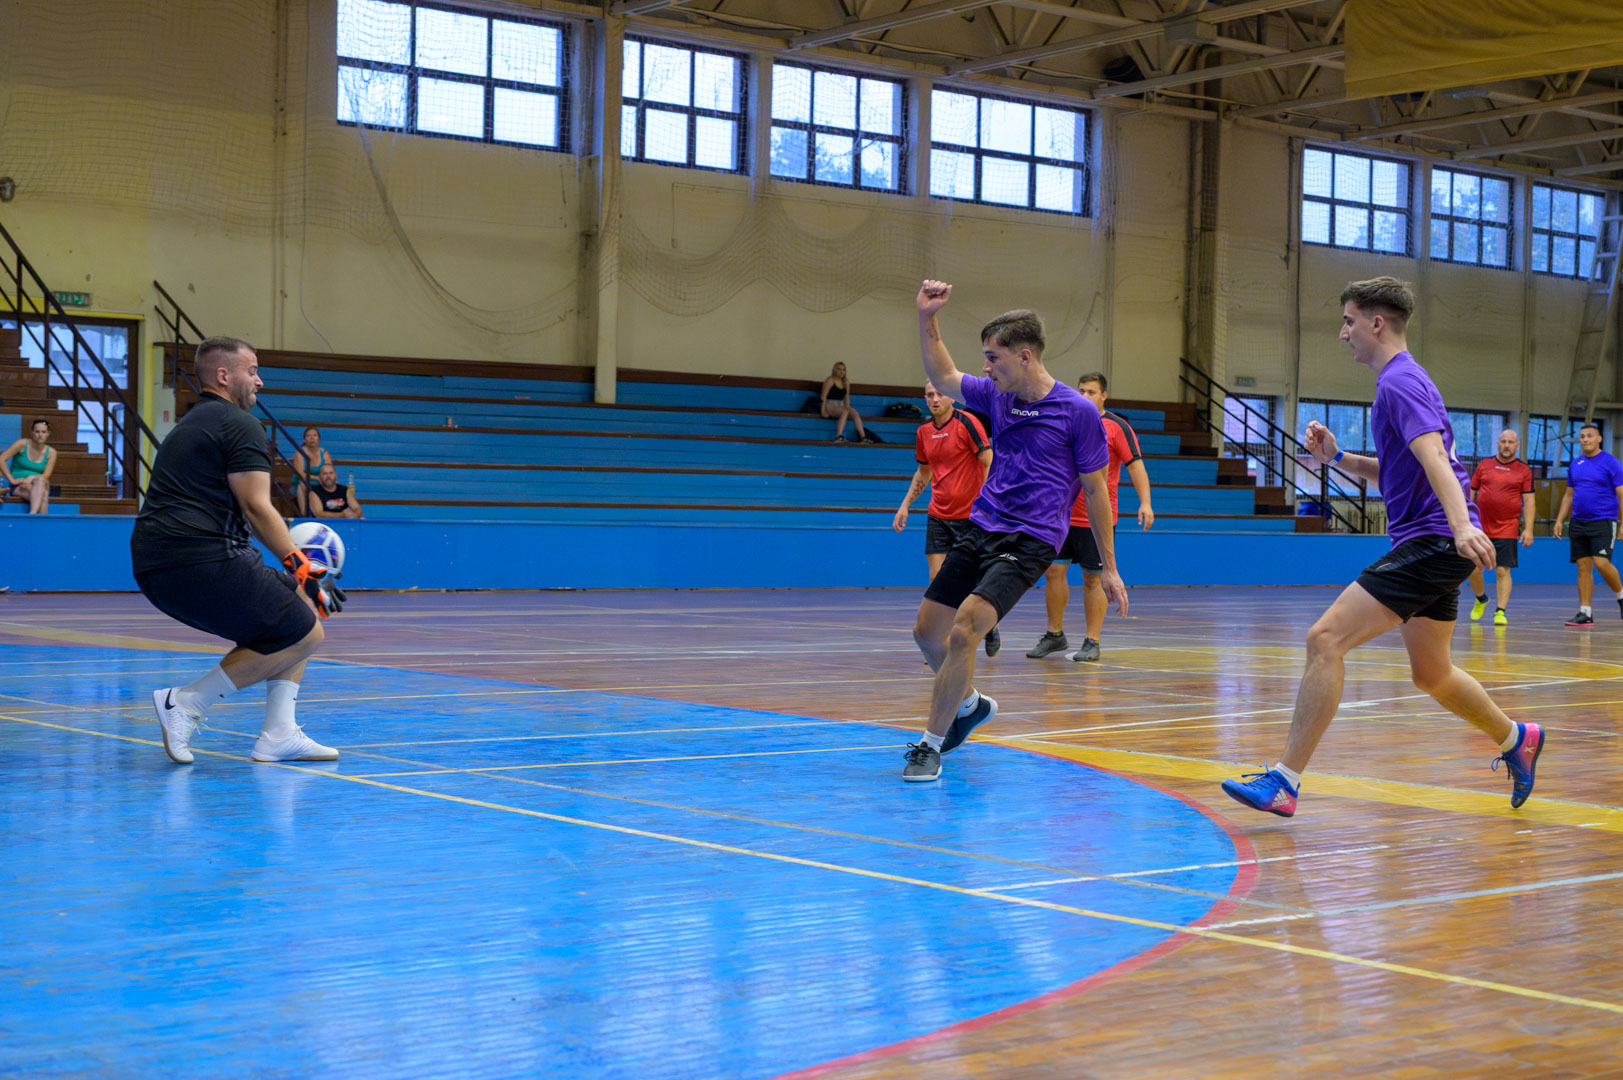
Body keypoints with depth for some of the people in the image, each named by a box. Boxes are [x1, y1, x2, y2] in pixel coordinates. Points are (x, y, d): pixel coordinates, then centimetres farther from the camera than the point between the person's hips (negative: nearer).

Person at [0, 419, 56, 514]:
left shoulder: (51, 452, 6)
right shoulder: (22, 444, 0)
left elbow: (46, 476, -1)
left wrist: (31, 478, -21)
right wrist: (12, 480, -11)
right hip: (18, 487, -2)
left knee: (40, 481, -37)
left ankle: (32, 514, -55)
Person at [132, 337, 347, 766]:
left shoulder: (187, 425, 27)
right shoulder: (240, 424, -3)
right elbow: (256, 507, -14)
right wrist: (302, 568, -13)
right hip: (202, 560, -10)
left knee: (301, 606, 18)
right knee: (304, 632, -4)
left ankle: (279, 735, 10)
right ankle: (187, 703, -6)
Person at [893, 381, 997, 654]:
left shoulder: (967, 423, -11)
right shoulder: (924, 432, 7)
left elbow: (990, 463, -12)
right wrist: (905, 505, 17)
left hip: (970, 515, -5)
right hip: (938, 516, 5)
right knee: (937, 579, -4)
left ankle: (990, 626, 27)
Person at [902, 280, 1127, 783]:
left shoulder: (1078, 411, -9)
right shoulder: (996, 397, 7)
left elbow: (1096, 489, -4)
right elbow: (942, 377, 19)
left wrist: (1109, 569, -2)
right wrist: (926, 318, 4)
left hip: (1029, 541, -7)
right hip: (980, 528, 7)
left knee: (964, 629, -23)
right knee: (927, 631, 6)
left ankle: (932, 744, -11)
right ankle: (970, 704, 35)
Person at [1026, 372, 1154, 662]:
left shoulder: (1116, 426, -6)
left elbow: (1135, 464, -10)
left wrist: (1145, 502, -21)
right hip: (1062, 515, 5)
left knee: (1093, 580, 0)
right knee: (1053, 571, 3)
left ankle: (1092, 642, 6)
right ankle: (1055, 635, 16)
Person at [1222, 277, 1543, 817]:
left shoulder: (1399, 381, -12)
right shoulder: (1403, 380, 20)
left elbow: (1433, 456, -28)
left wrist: (1461, 524, -42)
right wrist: (1338, 457, 15)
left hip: (1430, 543, -11)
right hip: (1433, 547, 11)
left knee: (1325, 639, -18)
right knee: (1432, 674, 22)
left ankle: (1284, 780, -19)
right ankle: (1516, 740, 39)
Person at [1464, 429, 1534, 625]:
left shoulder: (1524, 470, 3)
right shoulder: (1484, 464, 8)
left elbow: (1528, 501, 1)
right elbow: (1471, 493, 12)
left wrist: (1528, 529, -7)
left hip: (1506, 529, -2)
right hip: (1480, 527, 2)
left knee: (1502, 571, -6)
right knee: (1474, 569, 3)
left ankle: (1500, 612, 0)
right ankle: (1480, 600, 30)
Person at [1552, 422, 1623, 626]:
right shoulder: (1575, 464, 12)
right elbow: (1569, 495, 20)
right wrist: (1559, 520, 13)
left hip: (1603, 522, -6)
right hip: (1579, 523, 6)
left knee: (1601, 562, -18)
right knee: (1583, 567, 3)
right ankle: (1585, 613, 5)